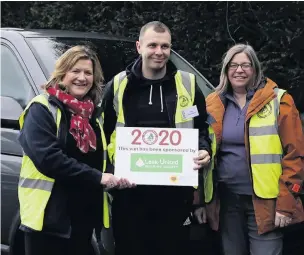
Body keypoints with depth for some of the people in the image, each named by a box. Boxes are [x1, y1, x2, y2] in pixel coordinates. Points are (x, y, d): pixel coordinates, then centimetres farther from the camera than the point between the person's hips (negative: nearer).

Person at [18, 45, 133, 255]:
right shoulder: (42, 109, -8)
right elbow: (47, 157, -21)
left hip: (85, 216, 7)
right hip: (50, 216, -7)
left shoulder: (91, 114, 15)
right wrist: (97, 177, -22)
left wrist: (114, 178, -3)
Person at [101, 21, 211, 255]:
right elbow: (105, 131, 11)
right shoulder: (118, 86, 5)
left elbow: (203, 127, 14)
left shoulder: (188, 84, 6)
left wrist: (204, 150, -5)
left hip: (175, 190, 1)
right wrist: (114, 158, -4)